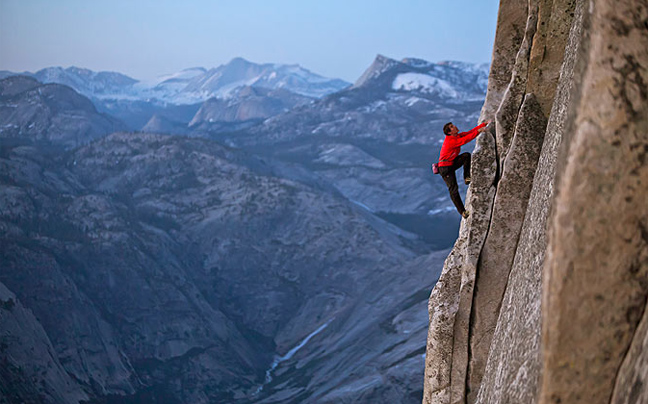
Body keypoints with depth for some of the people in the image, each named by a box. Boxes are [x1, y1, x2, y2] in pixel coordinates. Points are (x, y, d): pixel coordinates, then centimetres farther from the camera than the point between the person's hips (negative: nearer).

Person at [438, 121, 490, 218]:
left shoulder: (458, 136, 1)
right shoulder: (450, 141, -25)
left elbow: (470, 132, 2)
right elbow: (465, 140, -33)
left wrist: (485, 124, -4)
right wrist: (479, 131, -34)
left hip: (453, 163, 8)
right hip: (445, 168, -8)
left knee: (467, 155, -17)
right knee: (453, 189, -12)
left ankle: (467, 177, -12)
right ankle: (462, 212, -5)